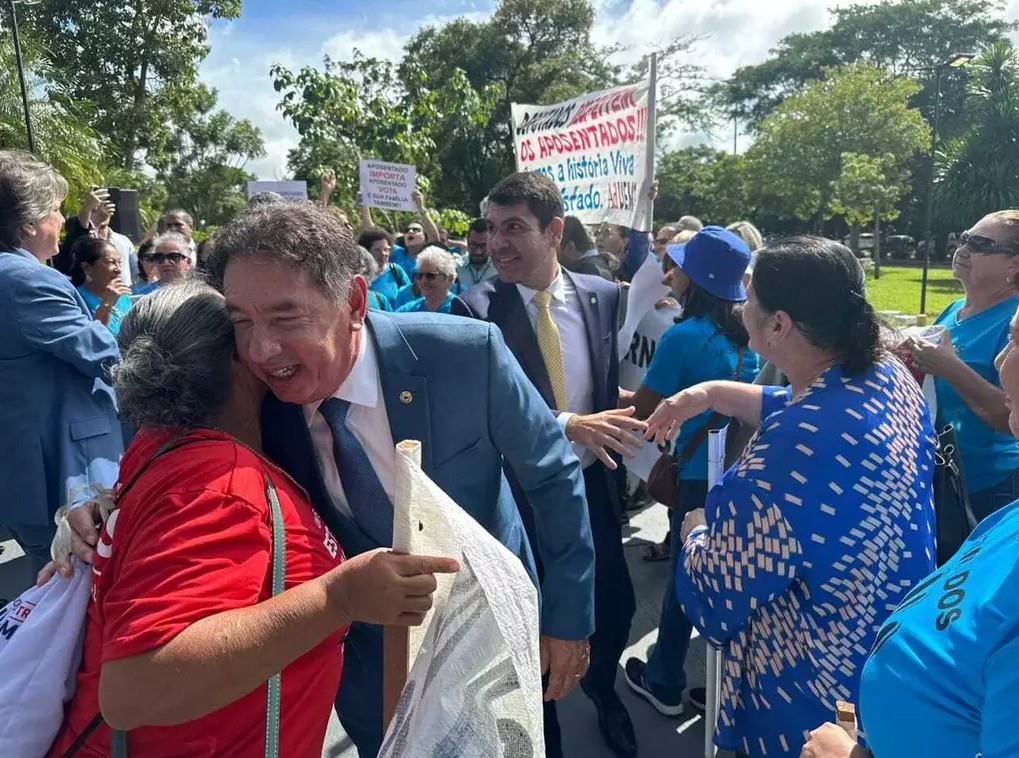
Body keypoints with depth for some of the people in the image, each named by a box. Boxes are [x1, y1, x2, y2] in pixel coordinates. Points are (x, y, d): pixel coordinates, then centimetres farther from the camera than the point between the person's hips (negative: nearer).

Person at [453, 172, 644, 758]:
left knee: (616, 606, 15)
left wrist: (611, 447, 4)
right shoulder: (477, 310, -15)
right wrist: (569, 426, -28)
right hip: (521, 492, -3)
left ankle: (601, 688, 50)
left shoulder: (601, 295, -3)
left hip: (593, 484, 3)